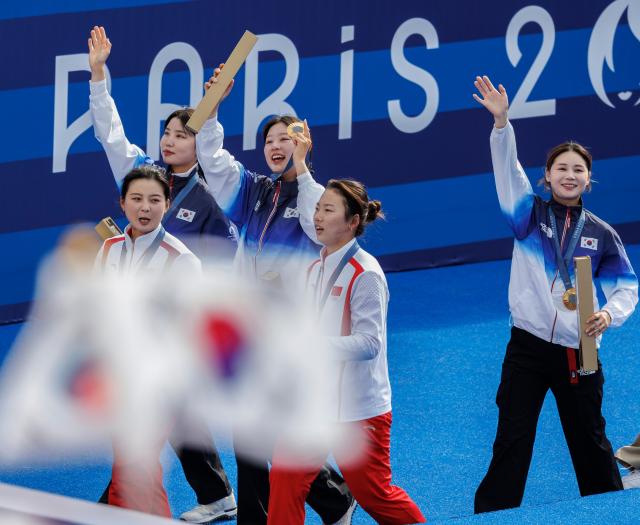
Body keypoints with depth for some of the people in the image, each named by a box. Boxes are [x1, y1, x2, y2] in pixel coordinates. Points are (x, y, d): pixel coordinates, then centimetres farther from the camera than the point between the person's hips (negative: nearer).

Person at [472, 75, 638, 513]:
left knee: (590, 441, 10)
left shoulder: (601, 234, 5)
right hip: (528, 346, -1)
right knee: (512, 441, -3)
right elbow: (508, 170, -12)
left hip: (578, 352, 1)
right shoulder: (530, 214, 2)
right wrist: (502, 123, -28)